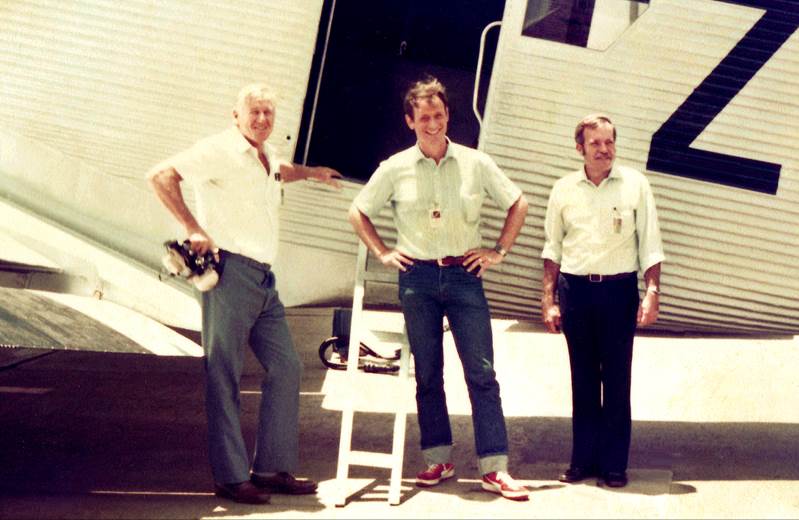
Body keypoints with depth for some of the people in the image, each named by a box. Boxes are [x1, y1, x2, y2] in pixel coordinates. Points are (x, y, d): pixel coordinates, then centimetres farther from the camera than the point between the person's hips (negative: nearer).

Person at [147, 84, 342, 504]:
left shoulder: (266, 157, 19)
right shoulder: (220, 150, -7)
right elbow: (161, 176, -15)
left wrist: (310, 173, 36)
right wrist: (193, 229, -18)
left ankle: (272, 468, 16)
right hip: (228, 272, -9)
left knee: (286, 367, 8)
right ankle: (230, 477, 3)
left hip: (263, 279, 9)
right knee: (224, 376, -3)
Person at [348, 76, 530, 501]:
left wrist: (499, 251, 6)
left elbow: (518, 205, 12)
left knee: (481, 372, -5)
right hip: (417, 278, 1)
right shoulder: (395, 168, 3)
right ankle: (438, 459, 17)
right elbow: (357, 213, 13)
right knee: (427, 373, 6)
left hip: (464, 276, 0)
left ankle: (494, 468, -3)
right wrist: (382, 253, 5)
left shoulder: (475, 163, 3)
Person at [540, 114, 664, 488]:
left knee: (617, 380, 2)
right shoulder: (564, 189, 6)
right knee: (582, 379, 8)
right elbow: (552, 248, 11)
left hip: (619, 289, -2)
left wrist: (652, 293, -6)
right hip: (575, 289, 2)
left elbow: (650, 244, 2)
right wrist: (548, 300, 6)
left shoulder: (635, 185, 1)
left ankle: (614, 464, 10)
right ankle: (583, 459, 16)